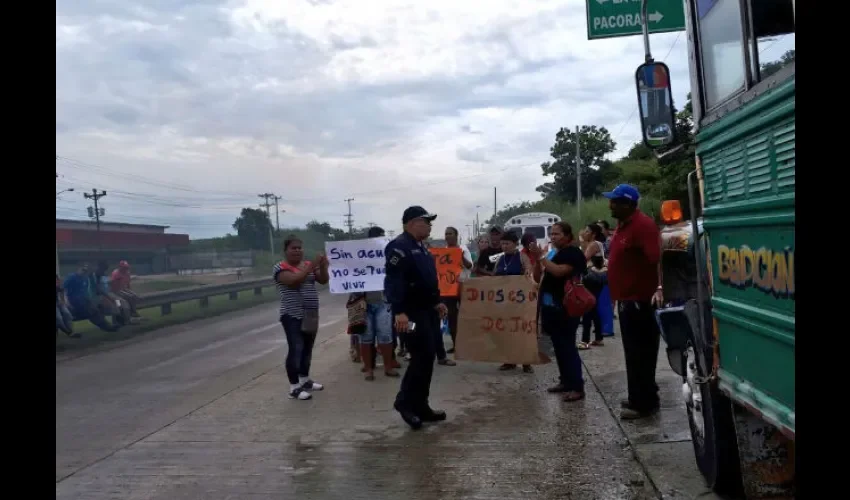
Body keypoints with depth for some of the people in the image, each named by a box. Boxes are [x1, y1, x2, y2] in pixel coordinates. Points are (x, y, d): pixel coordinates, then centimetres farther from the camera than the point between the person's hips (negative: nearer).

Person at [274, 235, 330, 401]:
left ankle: (305, 380, 27)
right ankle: (294, 388, -7)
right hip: (292, 316, -7)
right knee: (295, 349, -10)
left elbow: (324, 280, 4)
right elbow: (294, 280, -25)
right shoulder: (281, 267, -8)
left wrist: (323, 266, -15)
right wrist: (312, 266, -26)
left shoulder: (308, 264, 11)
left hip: (311, 315, 7)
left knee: (307, 348, 13)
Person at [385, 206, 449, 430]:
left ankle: (420, 406, 19)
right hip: (412, 313, -10)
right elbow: (393, 281, -25)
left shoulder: (420, 247, 17)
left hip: (427, 311, 10)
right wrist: (399, 312, -31)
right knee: (422, 357, -11)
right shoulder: (399, 247, -16)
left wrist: (437, 302, 24)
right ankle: (405, 402, 4)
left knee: (427, 357, 11)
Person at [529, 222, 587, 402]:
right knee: (559, 345, 12)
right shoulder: (553, 252, 16)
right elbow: (545, 274, 20)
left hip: (566, 308, -9)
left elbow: (559, 271, -25)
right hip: (551, 306, 9)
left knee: (568, 346, -9)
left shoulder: (573, 253, -11)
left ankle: (577, 387, -6)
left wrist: (541, 256, -20)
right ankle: (565, 381, 21)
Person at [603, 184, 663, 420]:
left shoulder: (643, 225, -18)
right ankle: (639, 397, 28)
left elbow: (657, 259, -28)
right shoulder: (623, 225, 13)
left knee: (641, 353, -3)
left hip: (640, 300, -10)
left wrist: (659, 287, -36)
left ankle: (644, 403, 5)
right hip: (627, 299, 10)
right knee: (633, 352, 17)